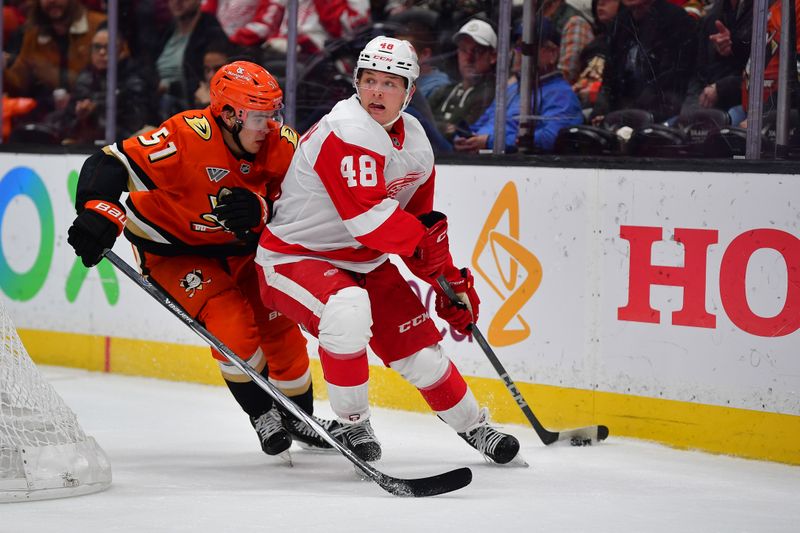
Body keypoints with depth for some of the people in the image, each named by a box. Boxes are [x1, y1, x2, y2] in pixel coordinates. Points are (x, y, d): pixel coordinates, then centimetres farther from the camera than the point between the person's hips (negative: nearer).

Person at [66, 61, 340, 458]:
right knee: (230, 322, -20)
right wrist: (99, 213, -47)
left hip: (238, 245, 6)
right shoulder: (186, 138, -32)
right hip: (171, 249, -5)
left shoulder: (280, 143, -17)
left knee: (278, 322, 6)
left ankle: (300, 416, 28)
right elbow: (110, 164, -31)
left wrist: (261, 210, -35)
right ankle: (262, 415, 3)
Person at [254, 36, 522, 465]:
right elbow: (370, 218, -31)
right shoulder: (346, 132, -24)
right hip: (294, 257, -8)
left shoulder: (417, 145, 4)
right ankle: (352, 425, -15)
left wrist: (450, 279, 11)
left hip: (364, 261, 8)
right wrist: (423, 237, -17)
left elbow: (419, 222, 16)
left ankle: (474, 427, 32)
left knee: (418, 345, 7)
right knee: (347, 312, -36)